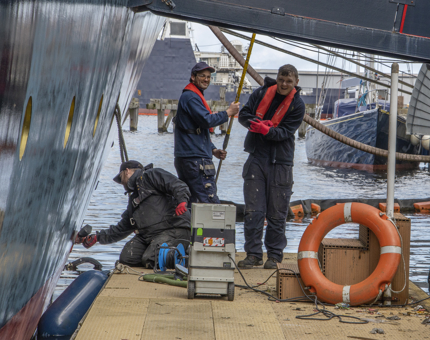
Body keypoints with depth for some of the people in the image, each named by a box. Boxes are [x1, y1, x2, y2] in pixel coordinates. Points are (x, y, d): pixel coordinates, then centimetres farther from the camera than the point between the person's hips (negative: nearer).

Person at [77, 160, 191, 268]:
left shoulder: (150, 175, 4)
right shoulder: (133, 200, 30)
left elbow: (177, 185, -11)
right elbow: (121, 229, 32)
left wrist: (181, 201, -31)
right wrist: (96, 238, 28)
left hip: (174, 229, -8)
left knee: (150, 259, -28)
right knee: (126, 258, -11)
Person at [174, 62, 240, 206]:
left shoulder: (195, 96, 25)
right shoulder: (190, 97, -9)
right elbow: (207, 120, -21)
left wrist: (213, 150, 18)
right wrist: (228, 112, -8)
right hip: (196, 159, -11)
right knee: (210, 201, -14)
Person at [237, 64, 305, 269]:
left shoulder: (297, 105, -3)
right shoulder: (261, 93, 4)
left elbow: (285, 132, -11)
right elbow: (244, 114, 4)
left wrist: (267, 130, -29)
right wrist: (256, 122, -16)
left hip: (281, 162, -2)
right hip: (257, 158, 2)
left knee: (277, 213, 1)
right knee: (253, 210, -1)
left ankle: (275, 255, 12)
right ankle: (253, 254, 6)